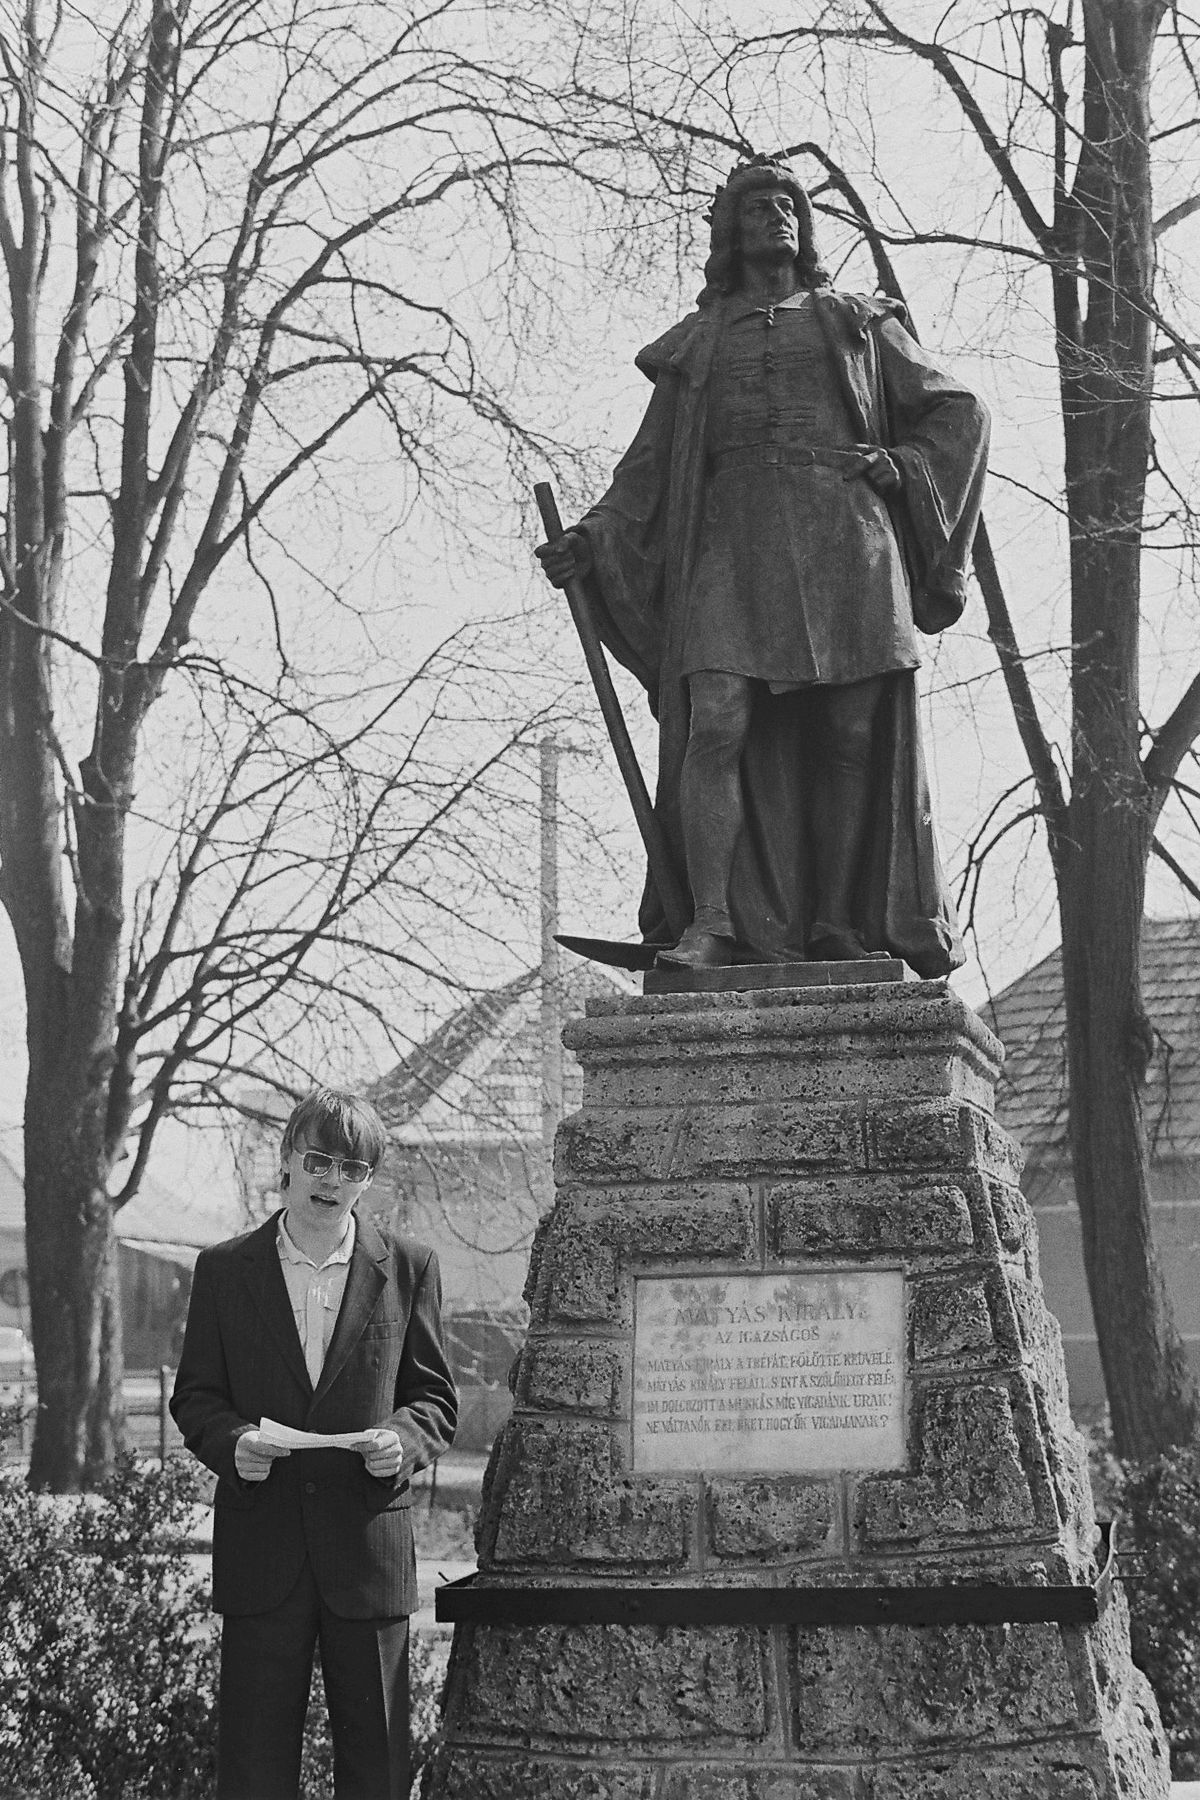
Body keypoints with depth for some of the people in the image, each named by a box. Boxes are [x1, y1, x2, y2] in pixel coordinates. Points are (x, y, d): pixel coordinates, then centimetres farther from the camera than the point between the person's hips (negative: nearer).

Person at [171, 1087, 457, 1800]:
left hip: (369, 1546, 0)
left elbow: (436, 1397, 9)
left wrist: (404, 1438, -12)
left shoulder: (409, 1268, 5)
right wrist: (233, 1441, -13)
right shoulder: (224, 1270, 6)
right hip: (260, 1547, 0)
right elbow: (195, 1394, 8)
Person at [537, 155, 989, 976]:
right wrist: (595, 538, 0)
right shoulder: (697, 344, 23)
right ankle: (713, 923, -23)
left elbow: (959, 410, 20)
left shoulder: (856, 322, 22)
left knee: (854, 736, -8)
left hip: (844, 537, 0)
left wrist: (902, 467, 1)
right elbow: (650, 466, 16)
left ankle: (839, 928, -6)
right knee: (716, 724, -18)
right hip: (733, 541, 0)